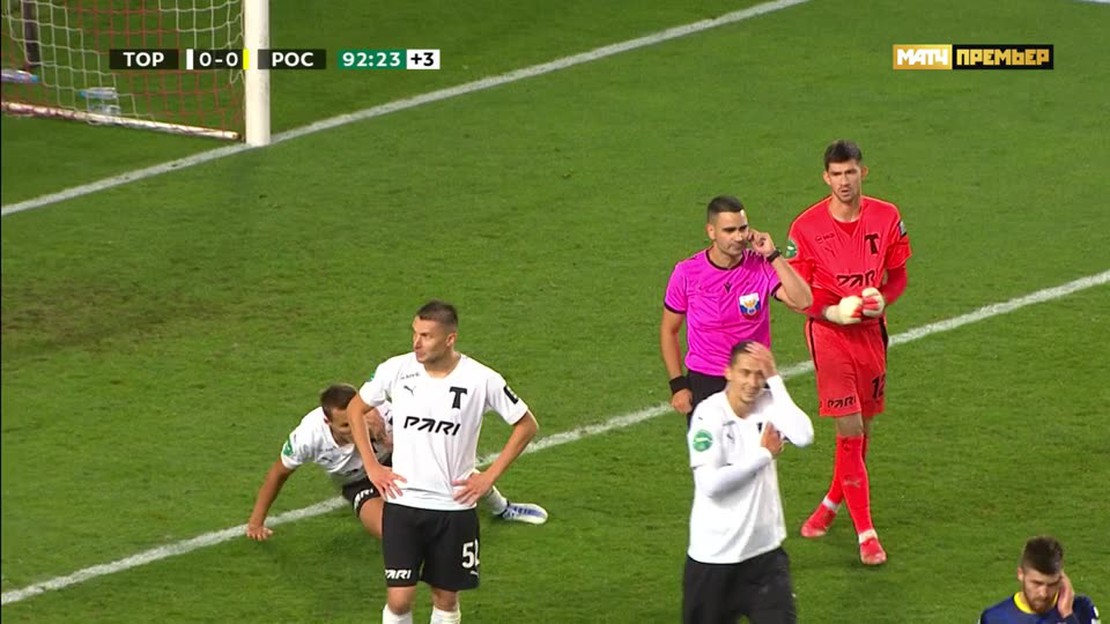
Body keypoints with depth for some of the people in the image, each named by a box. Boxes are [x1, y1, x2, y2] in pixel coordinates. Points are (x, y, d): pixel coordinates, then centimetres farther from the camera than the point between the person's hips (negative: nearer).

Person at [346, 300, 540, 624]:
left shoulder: (482, 380, -11)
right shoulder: (396, 370, -7)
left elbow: (526, 425, 3)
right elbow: (356, 409, 11)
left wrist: (489, 476, -2)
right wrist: (372, 466, 4)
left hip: (454, 508, 0)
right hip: (402, 503, 0)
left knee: (446, 597, 10)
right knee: (399, 598, -5)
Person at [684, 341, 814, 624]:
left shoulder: (768, 405, -3)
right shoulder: (709, 414, -14)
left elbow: (803, 436, -23)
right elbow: (710, 484, -22)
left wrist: (774, 379, -20)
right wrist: (764, 454, -14)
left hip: (765, 549, 2)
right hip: (714, 554, -2)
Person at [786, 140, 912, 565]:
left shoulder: (886, 218, -1)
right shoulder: (806, 227, -9)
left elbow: (897, 275, 8)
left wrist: (882, 299, -13)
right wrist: (833, 311, -20)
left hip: (871, 331, 4)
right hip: (829, 333, -4)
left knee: (863, 428, 13)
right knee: (850, 429, -11)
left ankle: (832, 502, 37)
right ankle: (865, 532, -9)